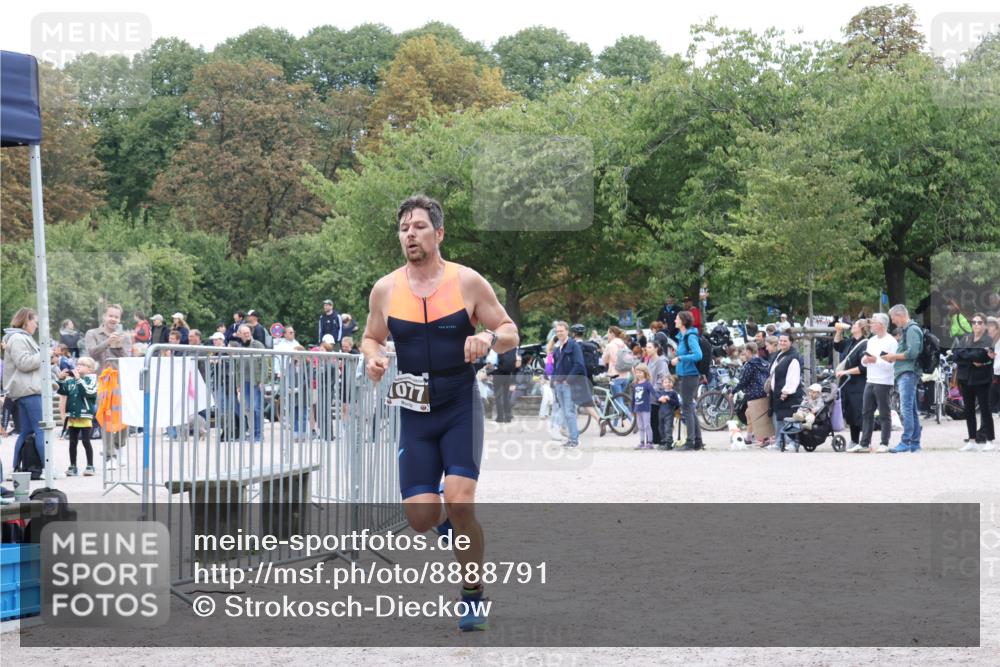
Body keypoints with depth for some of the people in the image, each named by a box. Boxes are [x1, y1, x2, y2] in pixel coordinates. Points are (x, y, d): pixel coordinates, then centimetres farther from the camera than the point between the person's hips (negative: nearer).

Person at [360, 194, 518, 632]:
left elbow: (511, 333, 1)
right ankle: (447, 518, 34)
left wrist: (490, 338, -21)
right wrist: (372, 356, -7)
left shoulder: (467, 282, -5)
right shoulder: (385, 290, 1)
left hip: (461, 407, -2)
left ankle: (473, 596, 1)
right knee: (420, 517, -5)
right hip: (415, 413, 2)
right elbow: (371, 337, 16)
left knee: (460, 504, -17)